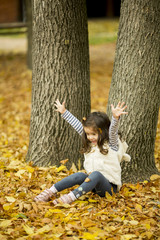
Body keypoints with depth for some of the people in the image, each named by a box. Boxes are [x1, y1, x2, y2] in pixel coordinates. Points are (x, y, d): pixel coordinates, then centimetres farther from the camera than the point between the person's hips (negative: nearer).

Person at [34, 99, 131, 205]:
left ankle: (72, 196, -50)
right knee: (80, 175, -23)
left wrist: (116, 117, -44)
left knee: (96, 174, -35)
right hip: (93, 183, 6)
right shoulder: (90, 143, 13)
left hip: (109, 187, -6)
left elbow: (113, 130, -24)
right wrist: (64, 112, 25)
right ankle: (51, 191, -26)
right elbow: (77, 125, 19)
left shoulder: (111, 144, -4)